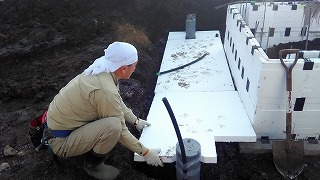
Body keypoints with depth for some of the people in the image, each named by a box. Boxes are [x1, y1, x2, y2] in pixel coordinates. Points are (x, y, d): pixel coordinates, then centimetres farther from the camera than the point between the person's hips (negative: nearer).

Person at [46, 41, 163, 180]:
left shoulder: (101, 71, -5)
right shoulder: (106, 92, -31)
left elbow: (119, 103, 13)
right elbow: (120, 131, -20)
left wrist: (135, 121, 17)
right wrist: (146, 153, -9)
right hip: (60, 142, -8)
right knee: (113, 125, -27)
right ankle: (93, 165, 0)